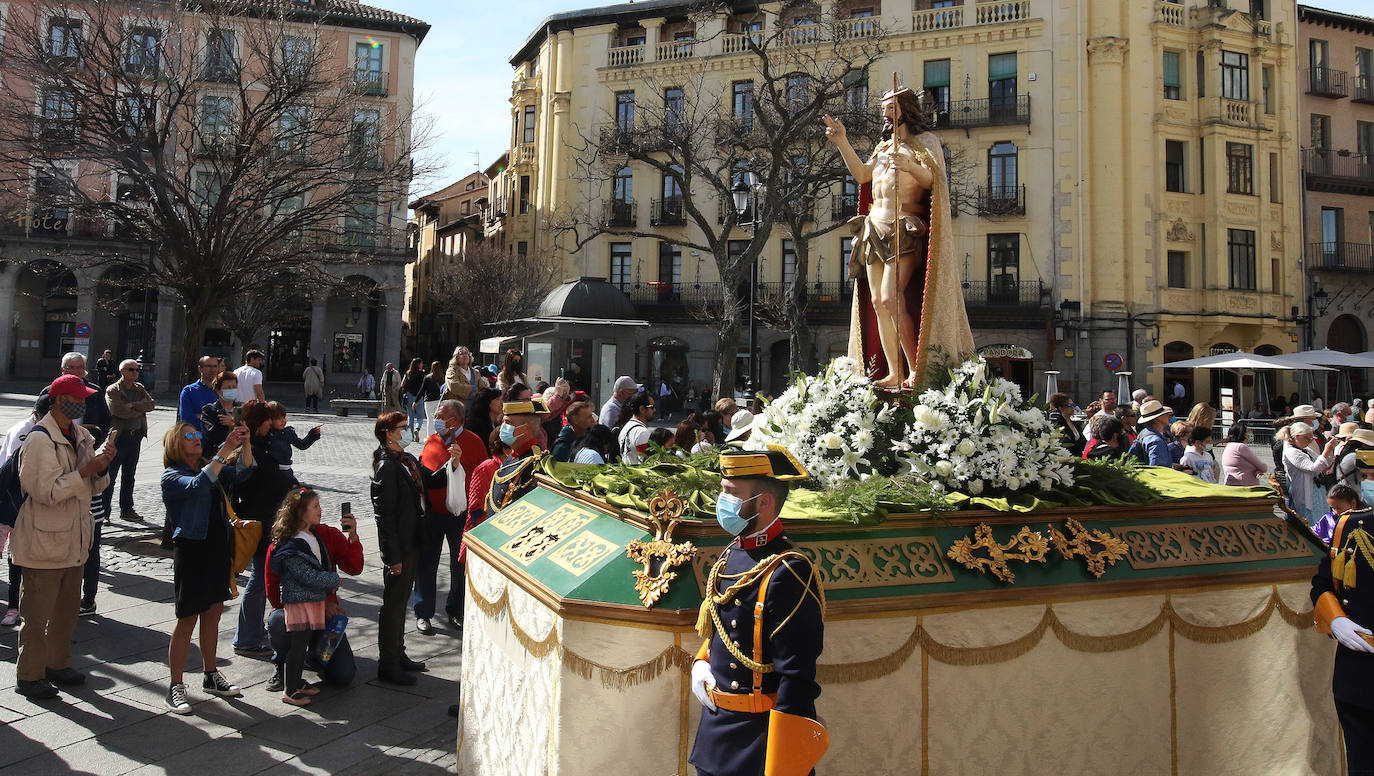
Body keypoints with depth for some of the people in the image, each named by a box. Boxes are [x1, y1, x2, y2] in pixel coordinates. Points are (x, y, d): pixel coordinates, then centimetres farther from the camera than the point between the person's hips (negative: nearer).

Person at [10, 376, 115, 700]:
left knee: (67, 608, 18)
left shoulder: (81, 436, 8)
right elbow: (47, 491, -22)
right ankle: (28, 676, 15)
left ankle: (57, 664, 32)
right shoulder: (40, 439, -16)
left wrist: (101, 467, -8)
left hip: (73, 538, 8)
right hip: (43, 541, -8)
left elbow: (95, 487, 12)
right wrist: (85, 470, -24)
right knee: (37, 613, 3)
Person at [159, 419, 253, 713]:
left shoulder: (209, 468, 13)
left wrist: (245, 444, -15)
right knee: (187, 619, -2)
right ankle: (175, 687, 8)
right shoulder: (172, 476, -8)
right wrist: (225, 451, -32)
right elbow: (198, 485, -28)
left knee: (213, 613, 14)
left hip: (218, 548, 7)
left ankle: (210, 675, 27)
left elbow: (241, 473, 2)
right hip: (191, 549, -7)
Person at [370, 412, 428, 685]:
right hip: (397, 546, -9)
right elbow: (384, 514, -20)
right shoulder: (386, 466, -19)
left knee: (401, 600, 19)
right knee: (393, 604, 2)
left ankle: (398, 655, 33)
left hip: (412, 544, 9)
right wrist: (393, 556, -20)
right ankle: (388, 666, 14)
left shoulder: (408, 459, 8)